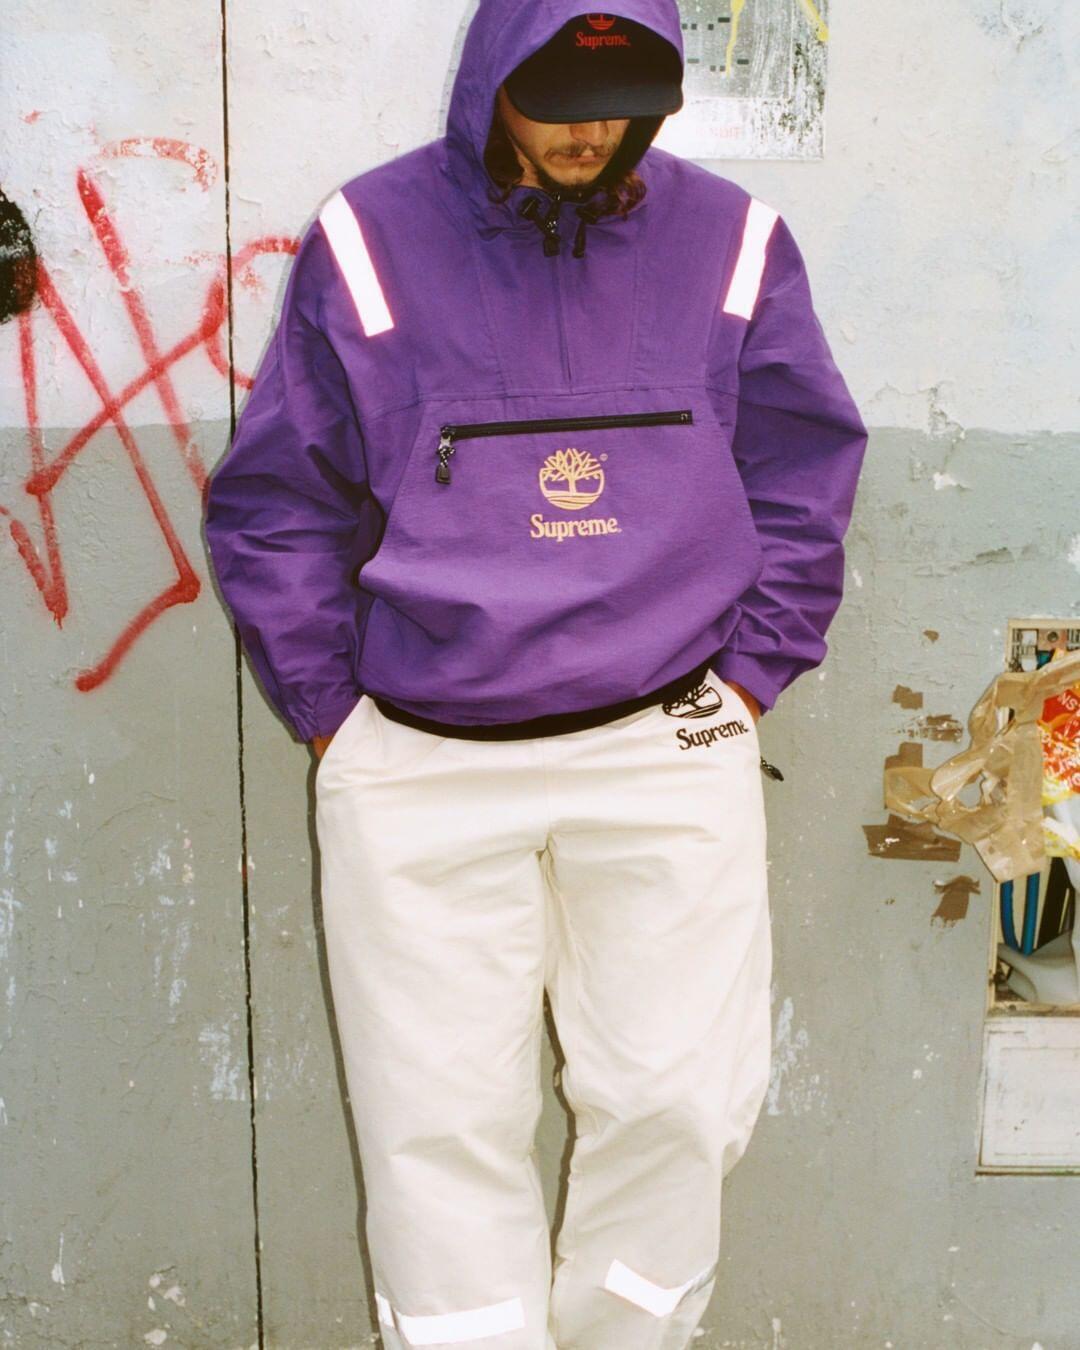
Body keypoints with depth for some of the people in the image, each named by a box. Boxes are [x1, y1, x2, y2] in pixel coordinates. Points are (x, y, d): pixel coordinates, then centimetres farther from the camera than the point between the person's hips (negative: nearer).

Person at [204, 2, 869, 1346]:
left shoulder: (728, 240, 5)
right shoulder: (370, 241, -1)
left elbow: (802, 487, 12)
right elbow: (274, 507, 5)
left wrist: (740, 690, 6)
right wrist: (337, 720, 1)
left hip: (670, 757, 2)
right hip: (419, 769, -1)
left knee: (676, 1098, 5)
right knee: (440, 1123, 4)